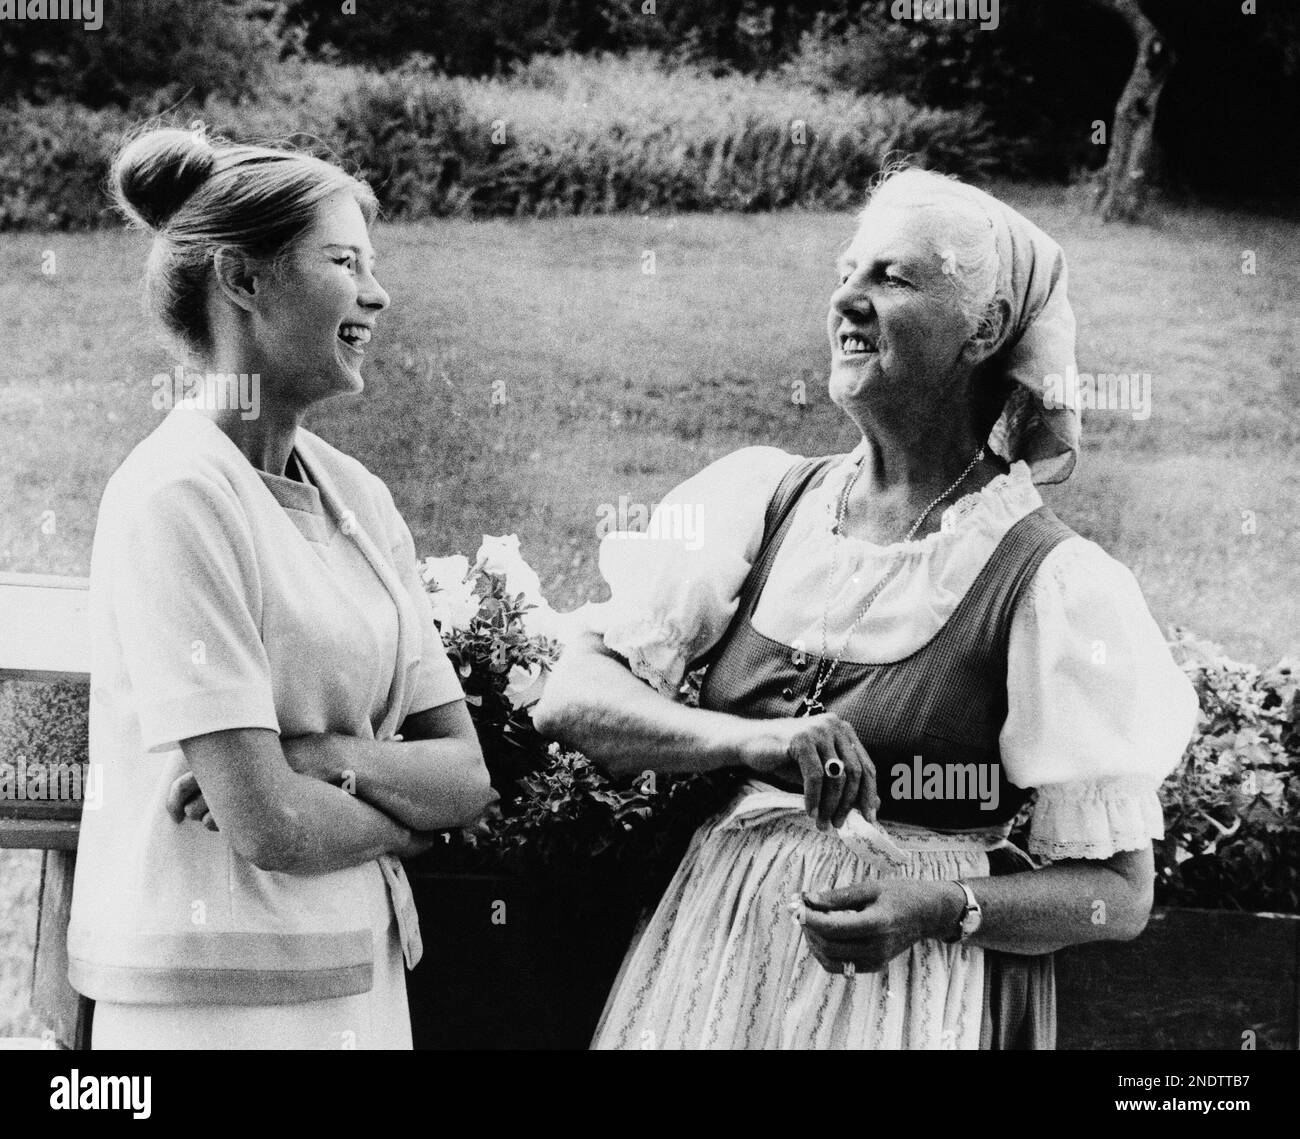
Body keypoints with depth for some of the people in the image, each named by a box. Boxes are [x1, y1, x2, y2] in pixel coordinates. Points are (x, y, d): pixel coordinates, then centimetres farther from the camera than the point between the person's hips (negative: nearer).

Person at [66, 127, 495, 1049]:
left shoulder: (358, 495, 6)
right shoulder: (175, 497, -15)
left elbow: (468, 777, 3)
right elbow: (271, 827, -19)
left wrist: (324, 755, -14)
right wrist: (409, 811, -2)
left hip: (362, 978, 7)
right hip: (215, 992, -6)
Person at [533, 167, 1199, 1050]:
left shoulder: (1053, 582, -12)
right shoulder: (762, 499, -1)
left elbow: (1119, 891, -7)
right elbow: (572, 698, -7)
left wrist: (943, 907, -23)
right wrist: (754, 741, -22)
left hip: (922, 989, -3)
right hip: (713, 961, 4)